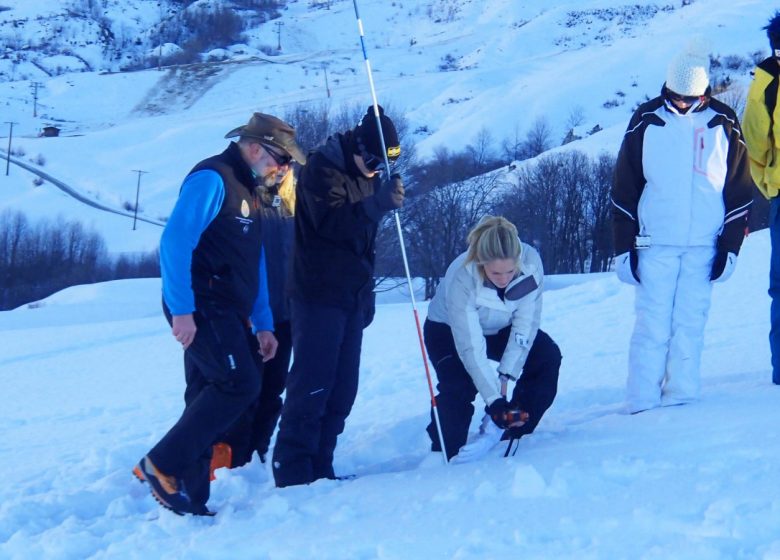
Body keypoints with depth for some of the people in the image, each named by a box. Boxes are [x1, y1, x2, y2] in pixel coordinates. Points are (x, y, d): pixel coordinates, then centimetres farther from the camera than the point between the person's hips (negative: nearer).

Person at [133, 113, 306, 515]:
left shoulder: (249, 192, 20)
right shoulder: (211, 179, -10)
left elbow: (255, 264, 23)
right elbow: (175, 243, -19)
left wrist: (262, 324, 17)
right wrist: (181, 309, -24)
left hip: (227, 314, 10)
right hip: (202, 309, -10)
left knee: (208, 398, 7)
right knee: (240, 384, -17)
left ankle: (188, 497, 10)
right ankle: (163, 464, -11)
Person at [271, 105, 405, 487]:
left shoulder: (365, 175, 16)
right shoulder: (322, 168, -10)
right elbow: (331, 221, -25)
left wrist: (367, 296, 21)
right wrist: (378, 203, -33)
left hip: (351, 298, 8)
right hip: (319, 295, -8)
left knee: (341, 390, 7)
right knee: (312, 385, -12)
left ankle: (319, 468, 11)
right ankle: (292, 472, -10)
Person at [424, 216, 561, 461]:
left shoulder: (531, 262, -32)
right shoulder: (461, 278, -41)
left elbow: (525, 325, -23)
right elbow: (471, 348, -38)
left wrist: (506, 375, -29)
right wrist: (493, 399, -43)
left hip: (500, 328, 4)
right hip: (448, 330, -4)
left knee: (547, 357, -15)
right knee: (458, 384, -28)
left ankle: (516, 433, -1)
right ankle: (445, 453, -9)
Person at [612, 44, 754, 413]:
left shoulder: (723, 123, 6)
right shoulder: (646, 121, 3)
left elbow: (739, 188, 9)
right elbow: (624, 188, 5)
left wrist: (730, 245, 3)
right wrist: (624, 246, 0)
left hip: (704, 245, 1)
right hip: (655, 244, -1)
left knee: (691, 324, 1)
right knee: (652, 326, -3)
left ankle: (681, 397, 6)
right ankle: (642, 403, -1)